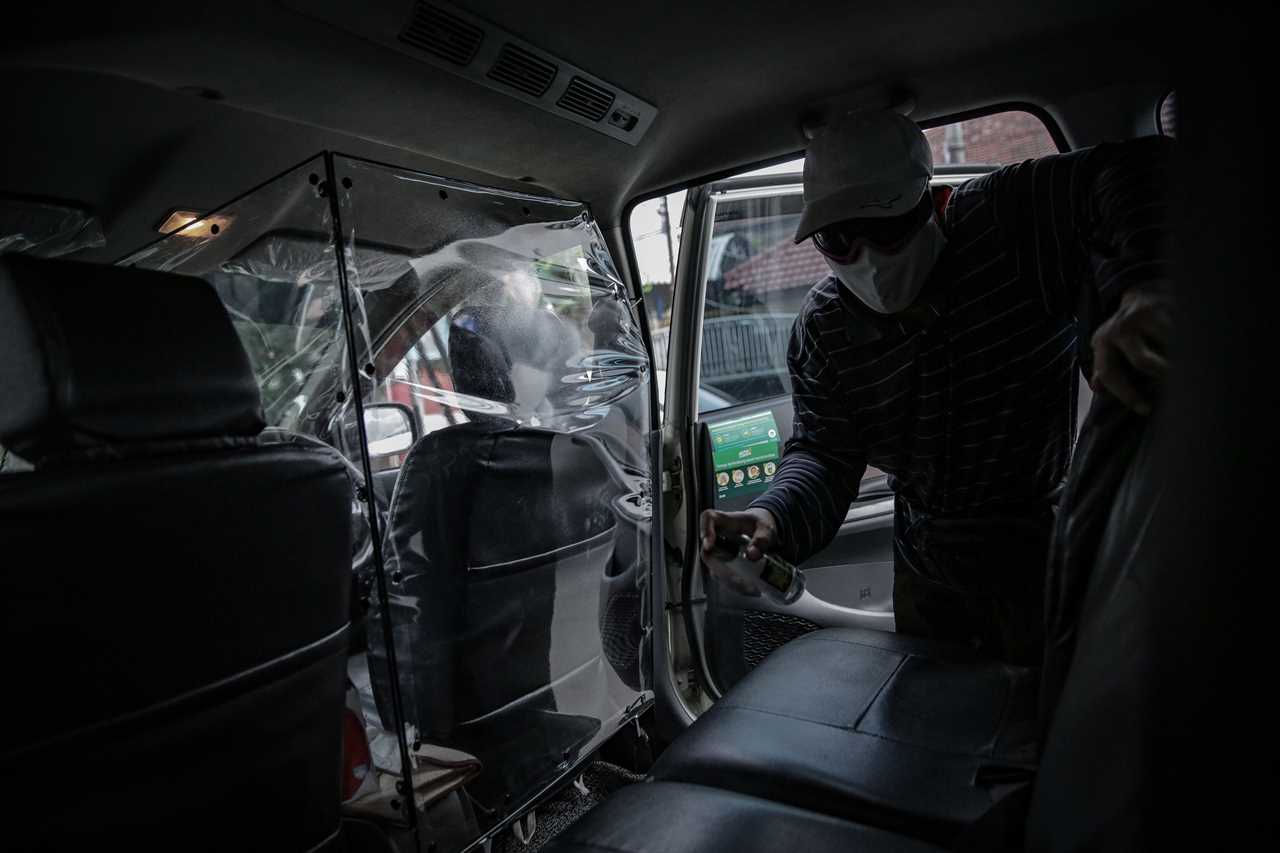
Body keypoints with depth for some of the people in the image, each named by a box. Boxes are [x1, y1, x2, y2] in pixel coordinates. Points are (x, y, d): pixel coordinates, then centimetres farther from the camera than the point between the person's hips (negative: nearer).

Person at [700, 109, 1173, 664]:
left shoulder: (1008, 218, -24)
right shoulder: (821, 328, -15)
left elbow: (1138, 167, -36)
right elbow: (825, 451, -15)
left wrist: (1143, 287, -56)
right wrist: (773, 519, -36)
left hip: (1043, 556, -3)